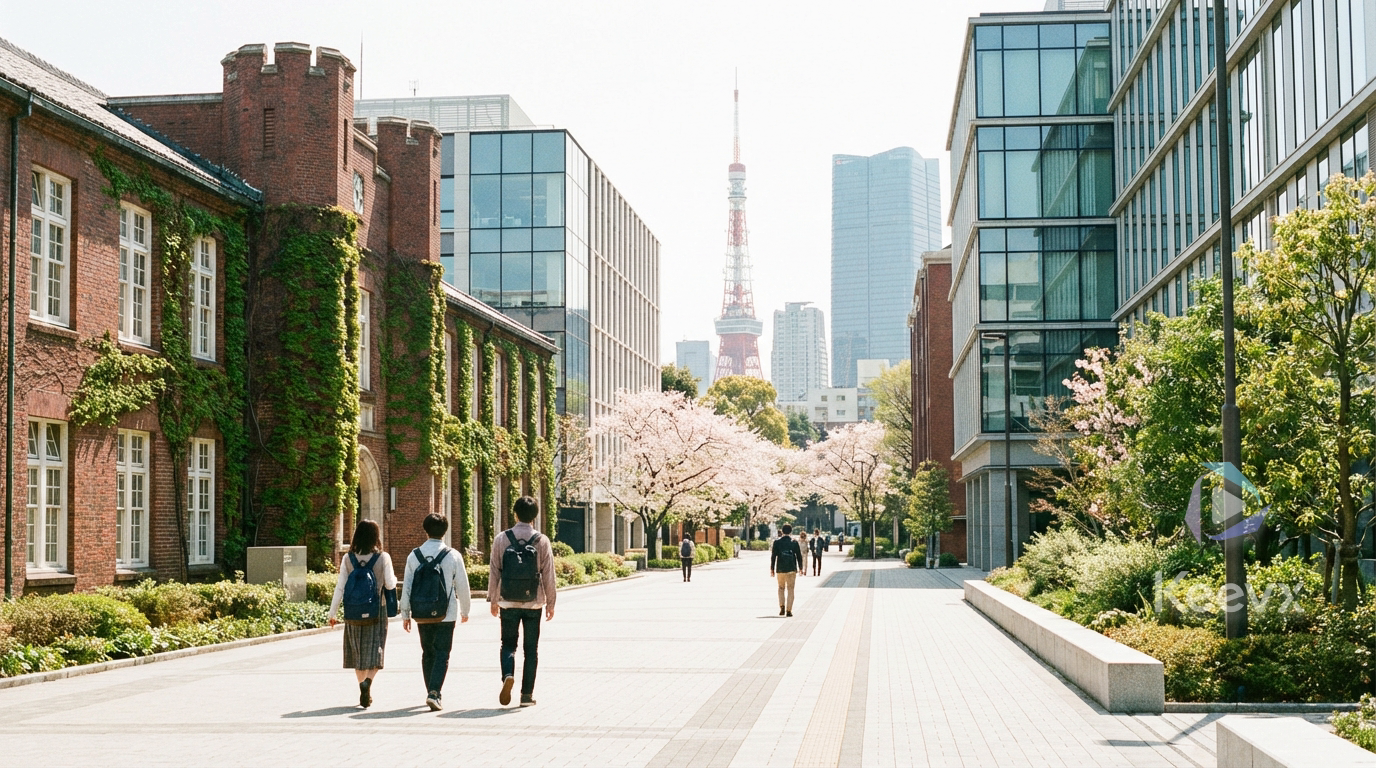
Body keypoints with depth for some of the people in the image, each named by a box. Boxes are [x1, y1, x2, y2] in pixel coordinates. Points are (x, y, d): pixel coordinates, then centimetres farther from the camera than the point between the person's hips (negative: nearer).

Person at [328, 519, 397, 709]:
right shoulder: (383, 558, -7)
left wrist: (333, 612, 4)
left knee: (358, 651, 14)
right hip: (377, 611, -2)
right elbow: (390, 584, -4)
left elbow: (340, 587, -2)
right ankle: (367, 681, -25)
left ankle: (365, 695, 19)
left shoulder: (348, 559, -2)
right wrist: (394, 579, 20)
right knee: (374, 651, 2)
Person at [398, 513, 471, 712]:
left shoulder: (414, 556, 0)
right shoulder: (453, 556, -6)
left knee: (427, 653, 17)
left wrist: (405, 614, 9)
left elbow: (407, 587, 1)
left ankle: (432, 693, 24)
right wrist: (465, 611, 14)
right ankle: (434, 693, -16)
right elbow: (462, 586, -1)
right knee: (442, 654, 0)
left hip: (422, 615, 3)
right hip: (445, 614, -3)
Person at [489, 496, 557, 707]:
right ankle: (527, 694, 8)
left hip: (508, 602, 0)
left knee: (508, 643, 13)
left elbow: (494, 571, 0)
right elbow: (548, 575, -2)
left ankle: (508, 675, -15)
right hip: (533, 603, 0)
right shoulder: (542, 541, -4)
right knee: (531, 648, 9)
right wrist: (550, 602, 7)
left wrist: (493, 599, 10)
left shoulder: (501, 539, -3)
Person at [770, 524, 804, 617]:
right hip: (791, 569, 0)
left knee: (781, 588, 16)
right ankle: (788, 610, -4)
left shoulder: (777, 542, 0)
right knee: (790, 589, 3)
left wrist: (772, 569, 3)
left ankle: (782, 607, -1)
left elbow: (773, 556, -2)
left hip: (780, 569, 0)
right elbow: (799, 556, 3)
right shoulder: (794, 542, 1)